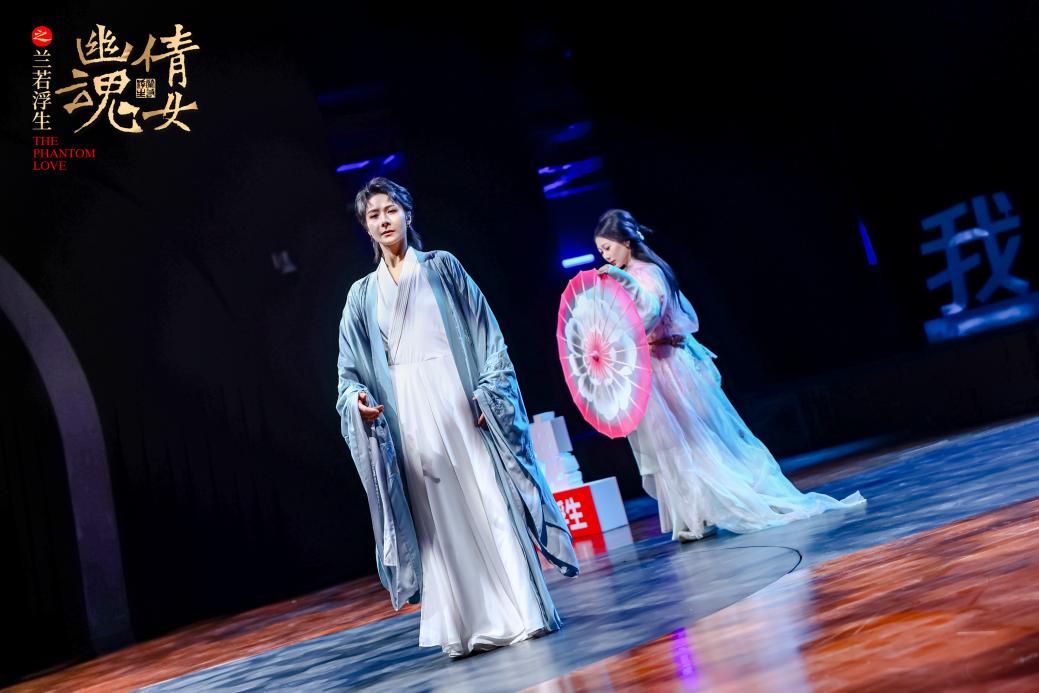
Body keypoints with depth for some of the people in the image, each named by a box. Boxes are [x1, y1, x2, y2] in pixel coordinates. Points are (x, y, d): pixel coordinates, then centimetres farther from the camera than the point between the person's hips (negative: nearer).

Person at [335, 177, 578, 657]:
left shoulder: (442, 267, 8)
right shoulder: (362, 293, 13)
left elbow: (484, 330, 3)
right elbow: (352, 367, 11)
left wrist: (489, 388, -8)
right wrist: (358, 398, -9)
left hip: (458, 399, -2)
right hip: (408, 413, 2)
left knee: (490, 504, -3)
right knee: (438, 518, 2)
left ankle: (524, 610, 4)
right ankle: (465, 627, 7)